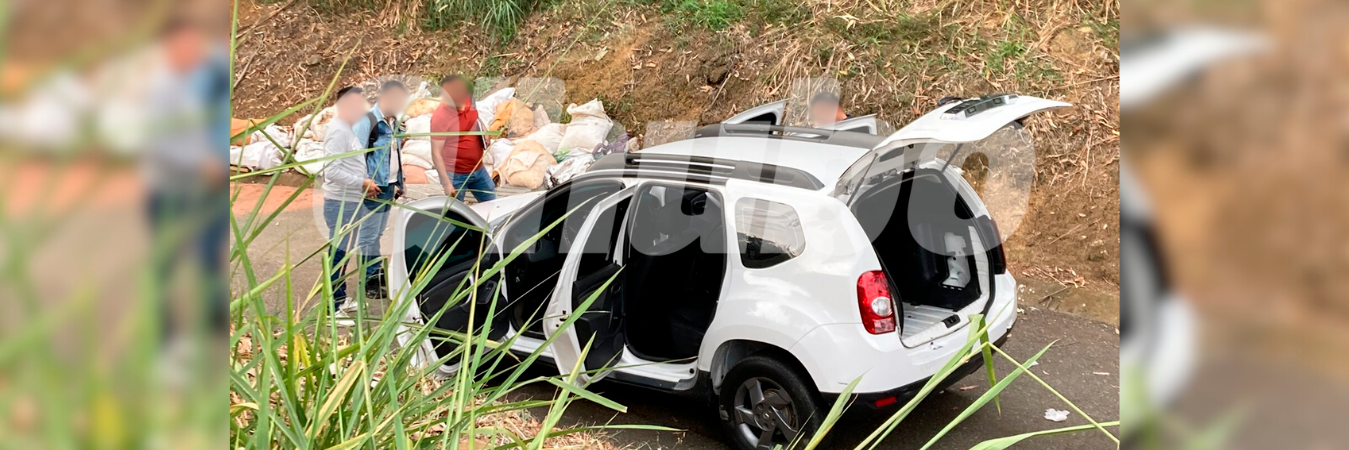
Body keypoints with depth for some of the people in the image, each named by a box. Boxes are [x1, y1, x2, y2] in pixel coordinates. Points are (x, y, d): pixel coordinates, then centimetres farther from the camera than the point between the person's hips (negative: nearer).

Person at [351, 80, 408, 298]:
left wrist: (398, 182, 19)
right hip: (373, 188, -8)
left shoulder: (394, 123, 12)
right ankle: (370, 280, 4)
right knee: (368, 235, -2)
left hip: (389, 187, 8)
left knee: (377, 233, 14)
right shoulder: (366, 121, -13)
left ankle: (376, 272, 21)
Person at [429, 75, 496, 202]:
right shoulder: (440, 116, -21)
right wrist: (446, 183, -22)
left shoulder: (469, 102, -4)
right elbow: (436, 154, -20)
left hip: (478, 169, 6)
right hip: (455, 175, -6)